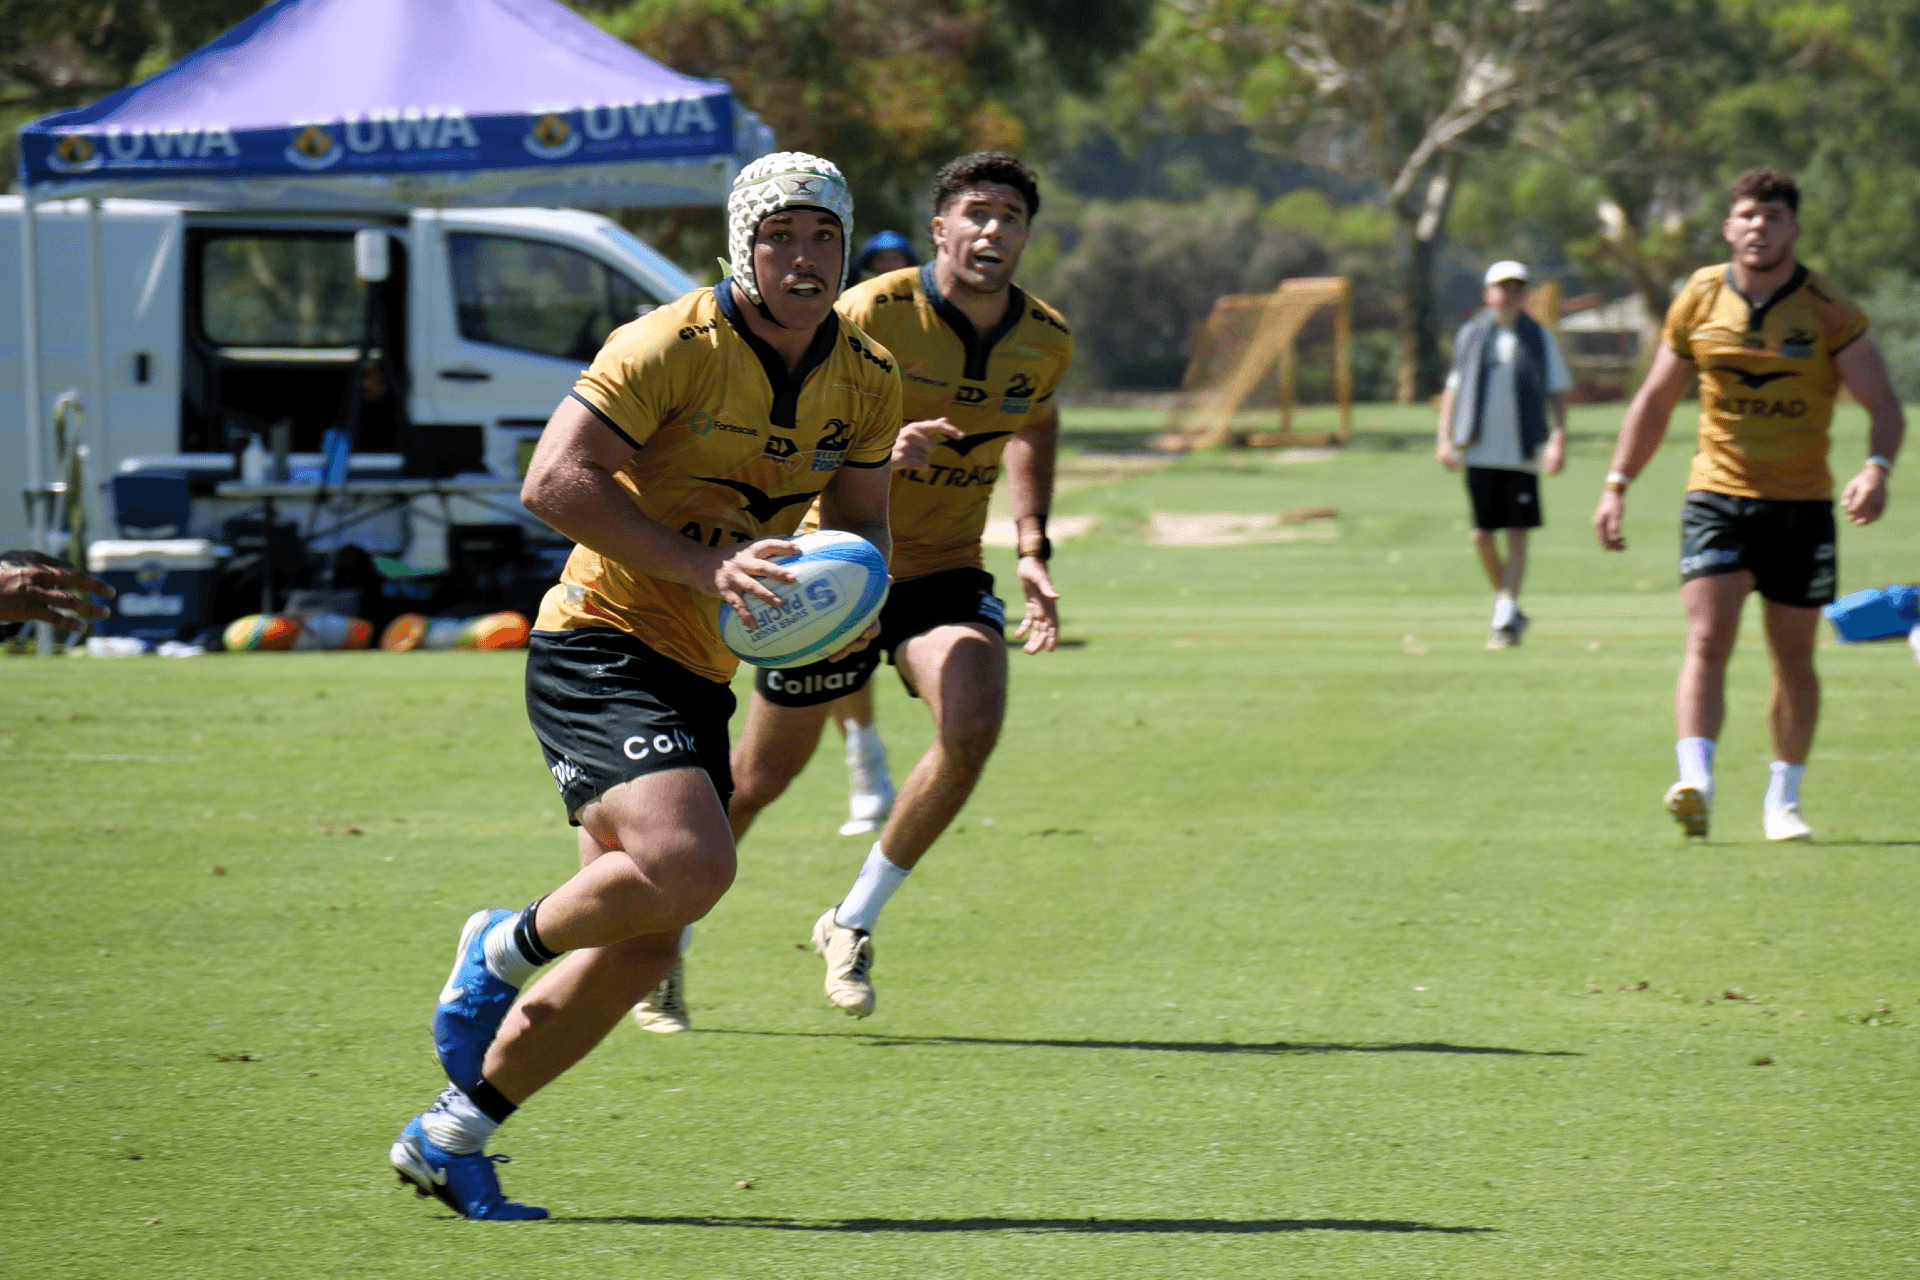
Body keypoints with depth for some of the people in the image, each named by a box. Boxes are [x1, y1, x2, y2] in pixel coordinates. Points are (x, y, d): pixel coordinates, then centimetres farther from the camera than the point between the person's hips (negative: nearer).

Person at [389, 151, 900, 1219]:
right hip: (603, 644, -8)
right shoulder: (674, 347, -16)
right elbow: (553, 481, -20)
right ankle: (505, 949, 1)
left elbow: (860, 520, 18)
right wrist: (703, 565, -27)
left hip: (699, 675, 8)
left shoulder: (868, 382, 6)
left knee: (642, 950, 4)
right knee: (689, 865, -29)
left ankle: (449, 1140, 17)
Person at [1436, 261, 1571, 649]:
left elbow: (1557, 394, 5)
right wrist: (1445, 438, 4)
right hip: (1479, 452, 2)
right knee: (1482, 536, 0)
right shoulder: (1471, 336, 9)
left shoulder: (1540, 339, 6)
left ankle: (1506, 616, -4)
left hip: (1522, 453, -1)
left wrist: (1558, 438, -9)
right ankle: (1507, 607, 19)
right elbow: (1453, 388, 13)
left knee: (1517, 536, -5)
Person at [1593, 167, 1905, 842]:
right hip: (1716, 497, 0)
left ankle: (1782, 799, 22)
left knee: (1794, 659, 8)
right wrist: (1617, 484, 8)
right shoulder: (1699, 300, 0)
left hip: (1802, 504, 0)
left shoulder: (1828, 311, -6)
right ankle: (1695, 784, -27)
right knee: (1707, 643, -16)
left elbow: (1885, 405, -6)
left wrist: (1876, 468, -25)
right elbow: (1655, 399, 12)